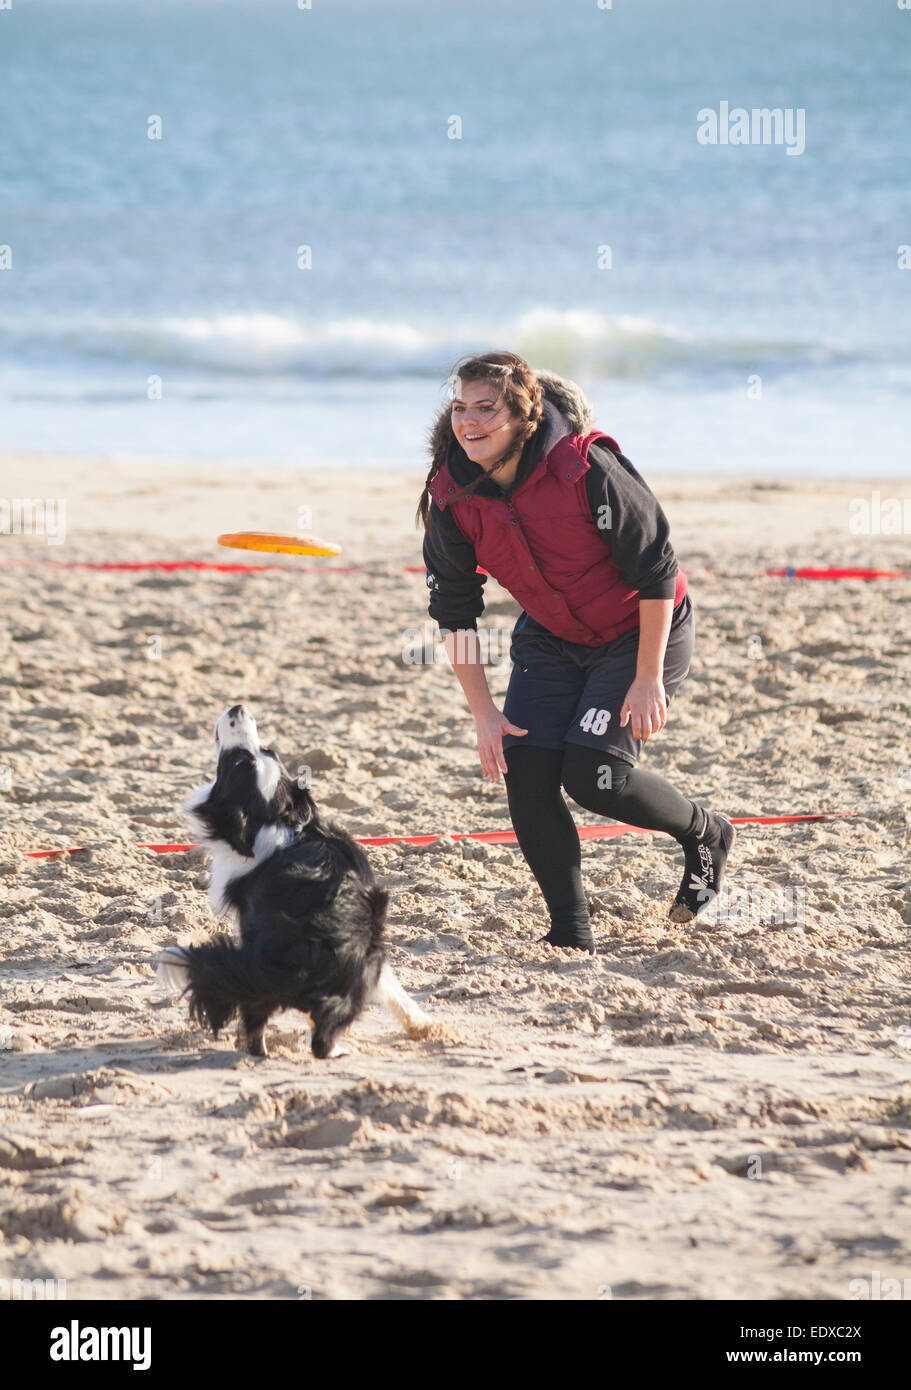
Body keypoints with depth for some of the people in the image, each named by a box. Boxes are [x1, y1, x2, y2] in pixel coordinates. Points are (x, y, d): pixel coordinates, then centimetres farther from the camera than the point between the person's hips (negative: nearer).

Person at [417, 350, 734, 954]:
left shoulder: (588, 467, -29)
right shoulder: (453, 494, -14)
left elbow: (656, 570, -21)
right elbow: (454, 611, -4)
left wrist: (648, 680, -20)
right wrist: (484, 711, -10)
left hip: (642, 631, -5)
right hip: (551, 638, 5)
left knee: (592, 774, -18)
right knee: (525, 769, -13)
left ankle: (706, 833, 12)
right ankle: (571, 934, -1)